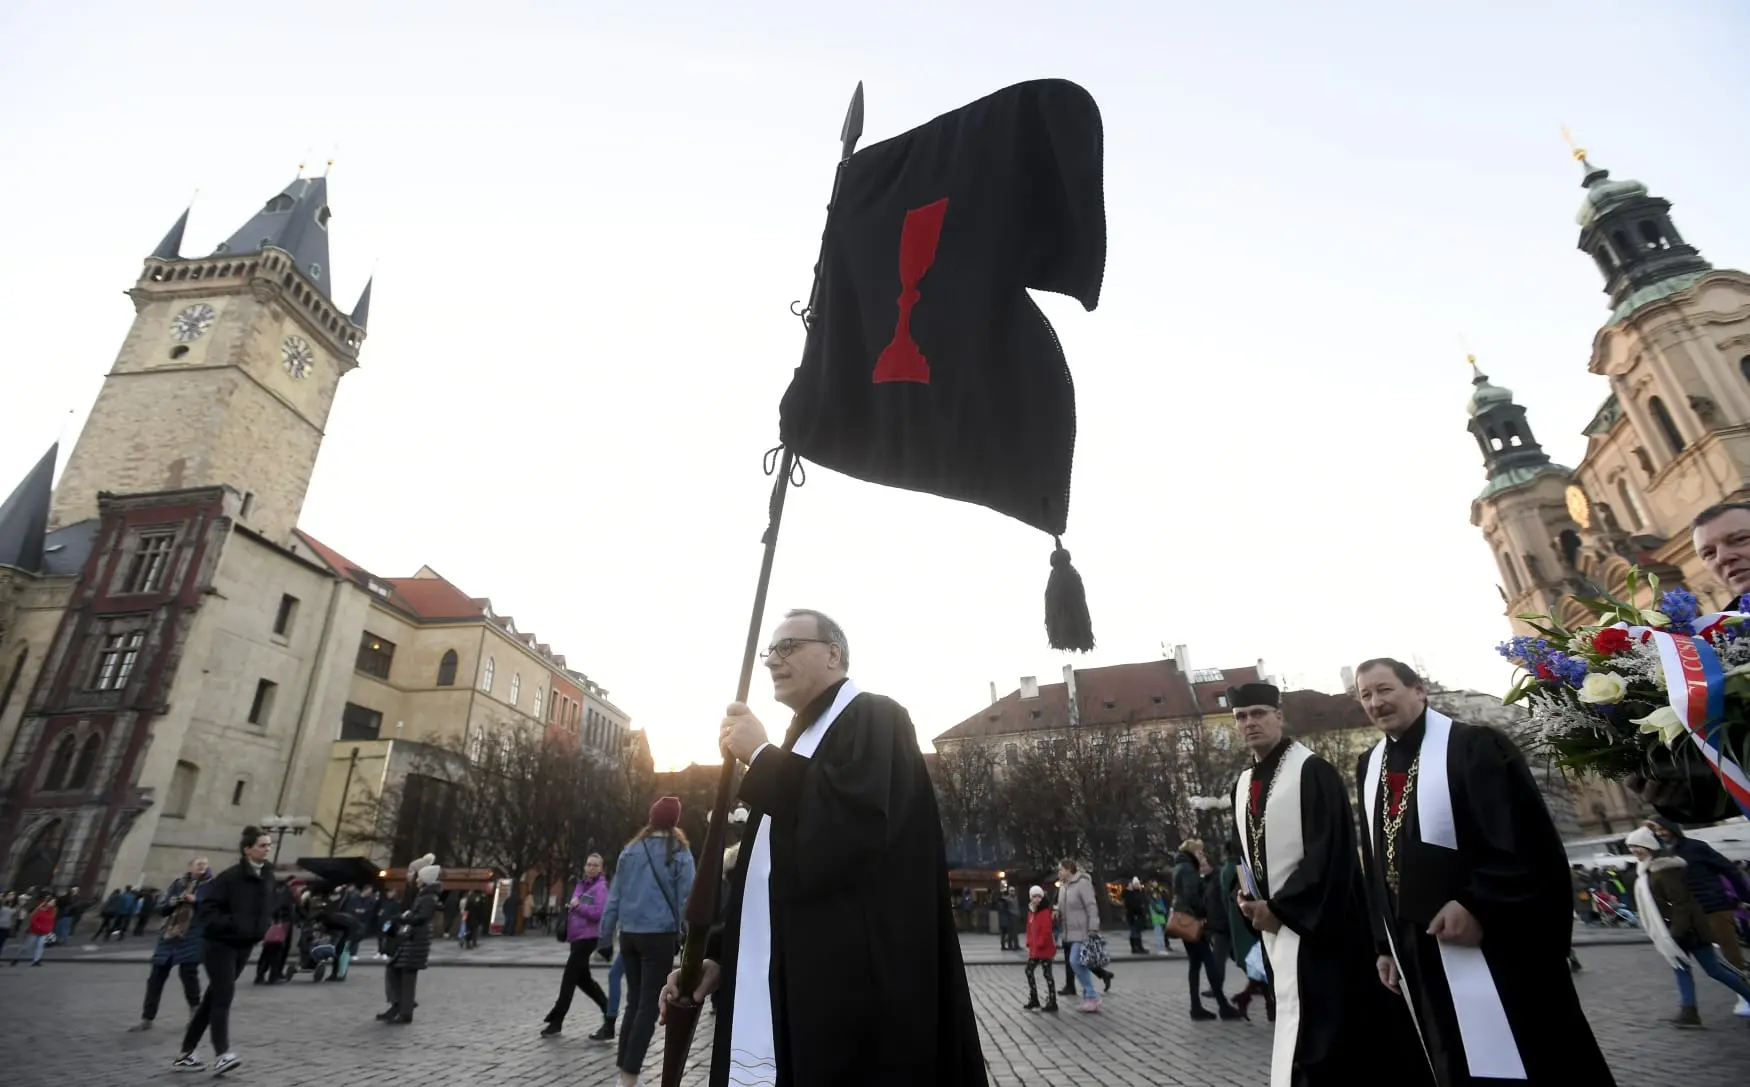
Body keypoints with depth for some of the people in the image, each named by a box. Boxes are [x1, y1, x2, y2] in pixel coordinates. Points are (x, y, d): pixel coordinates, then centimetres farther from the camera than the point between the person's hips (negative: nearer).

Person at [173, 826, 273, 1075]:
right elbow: (206, 909, -18)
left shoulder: (267, 877, 4)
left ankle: (185, 1054, 24)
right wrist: (232, 923, -27)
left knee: (213, 998, 13)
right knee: (224, 994, -14)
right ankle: (222, 1055, -14)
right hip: (219, 943, -7)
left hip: (243, 946, 7)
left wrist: (264, 931, 4)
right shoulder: (230, 877, -17)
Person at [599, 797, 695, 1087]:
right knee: (649, 1005, 3)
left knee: (634, 1001, 16)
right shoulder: (680, 854, -4)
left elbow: (613, 898, 7)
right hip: (659, 936, -4)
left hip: (629, 935, 4)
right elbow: (686, 900, -7)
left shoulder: (630, 851, 5)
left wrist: (605, 938, 12)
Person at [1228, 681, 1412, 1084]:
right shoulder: (1242, 785, 10)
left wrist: (1279, 907, -16)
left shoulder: (1312, 771, -12)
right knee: (1295, 1015, 13)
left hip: (1315, 922, -7)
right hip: (1271, 922, 7)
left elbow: (1328, 850, -17)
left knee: (1311, 1024, -7)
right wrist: (1247, 896, 1)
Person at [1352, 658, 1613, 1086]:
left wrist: (1476, 904, -22)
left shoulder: (1474, 747, -8)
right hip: (1416, 952, 6)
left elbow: (1524, 838, -14)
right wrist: (1385, 944, 11)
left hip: (1489, 945, -6)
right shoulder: (1368, 768, 9)